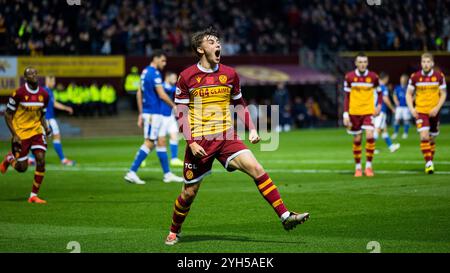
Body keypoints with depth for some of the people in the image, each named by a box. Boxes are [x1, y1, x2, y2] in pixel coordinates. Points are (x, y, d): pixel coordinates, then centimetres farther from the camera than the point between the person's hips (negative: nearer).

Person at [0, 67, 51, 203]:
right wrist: (14, 135, -14)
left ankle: (34, 195, -1)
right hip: (21, 133, -4)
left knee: (41, 161, -13)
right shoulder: (19, 93, -13)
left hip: (37, 131, 4)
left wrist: (45, 127, -5)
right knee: (22, 168, -1)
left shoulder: (44, 94, 1)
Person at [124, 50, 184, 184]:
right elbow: (162, 95, -20)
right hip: (153, 113, -10)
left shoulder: (145, 72, 15)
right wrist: (173, 106, -5)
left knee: (160, 142, 13)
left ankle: (167, 174, 17)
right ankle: (132, 172, -12)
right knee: (149, 143, -9)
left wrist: (141, 113, 21)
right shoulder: (154, 73, -15)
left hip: (146, 112, 10)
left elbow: (139, 94, 18)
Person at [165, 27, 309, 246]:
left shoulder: (229, 74, 7)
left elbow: (239, 104, 18)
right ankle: (174, 232, 27)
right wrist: (191, 143, -11)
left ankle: (285, 216, -19)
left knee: (256, 169, -17)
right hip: (199, 142, -2)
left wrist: (252, 129, 5)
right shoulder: (187, 77, -3)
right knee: (189, 192, 3)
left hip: (227, 138, 2)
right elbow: (181, 113, -2)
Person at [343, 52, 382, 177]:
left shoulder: (373, 77, -1)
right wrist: (346, 114, -5)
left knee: (370, 136, -16)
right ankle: (358, 167, 20)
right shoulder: (349, 77, -3)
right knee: (357, 140, 6)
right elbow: (347, 96, 1)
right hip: (354, 112, 0)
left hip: (368, 111, 0)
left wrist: (379, 106, 0)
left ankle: (368, 166, -6)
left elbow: (379, 92, 14)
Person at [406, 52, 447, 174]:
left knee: (432, 139, 9)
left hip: (434, 112, 1)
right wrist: (411, 108, -9)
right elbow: (408, 94, 4)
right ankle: (428, 163, -17)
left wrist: (437, 108, -11)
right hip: (420, 111, -1)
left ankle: (431, 161, 25)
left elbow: (443, 94, 3)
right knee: (424, 136, -17)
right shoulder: (415, 77, -4)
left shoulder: (439, 76, -3)